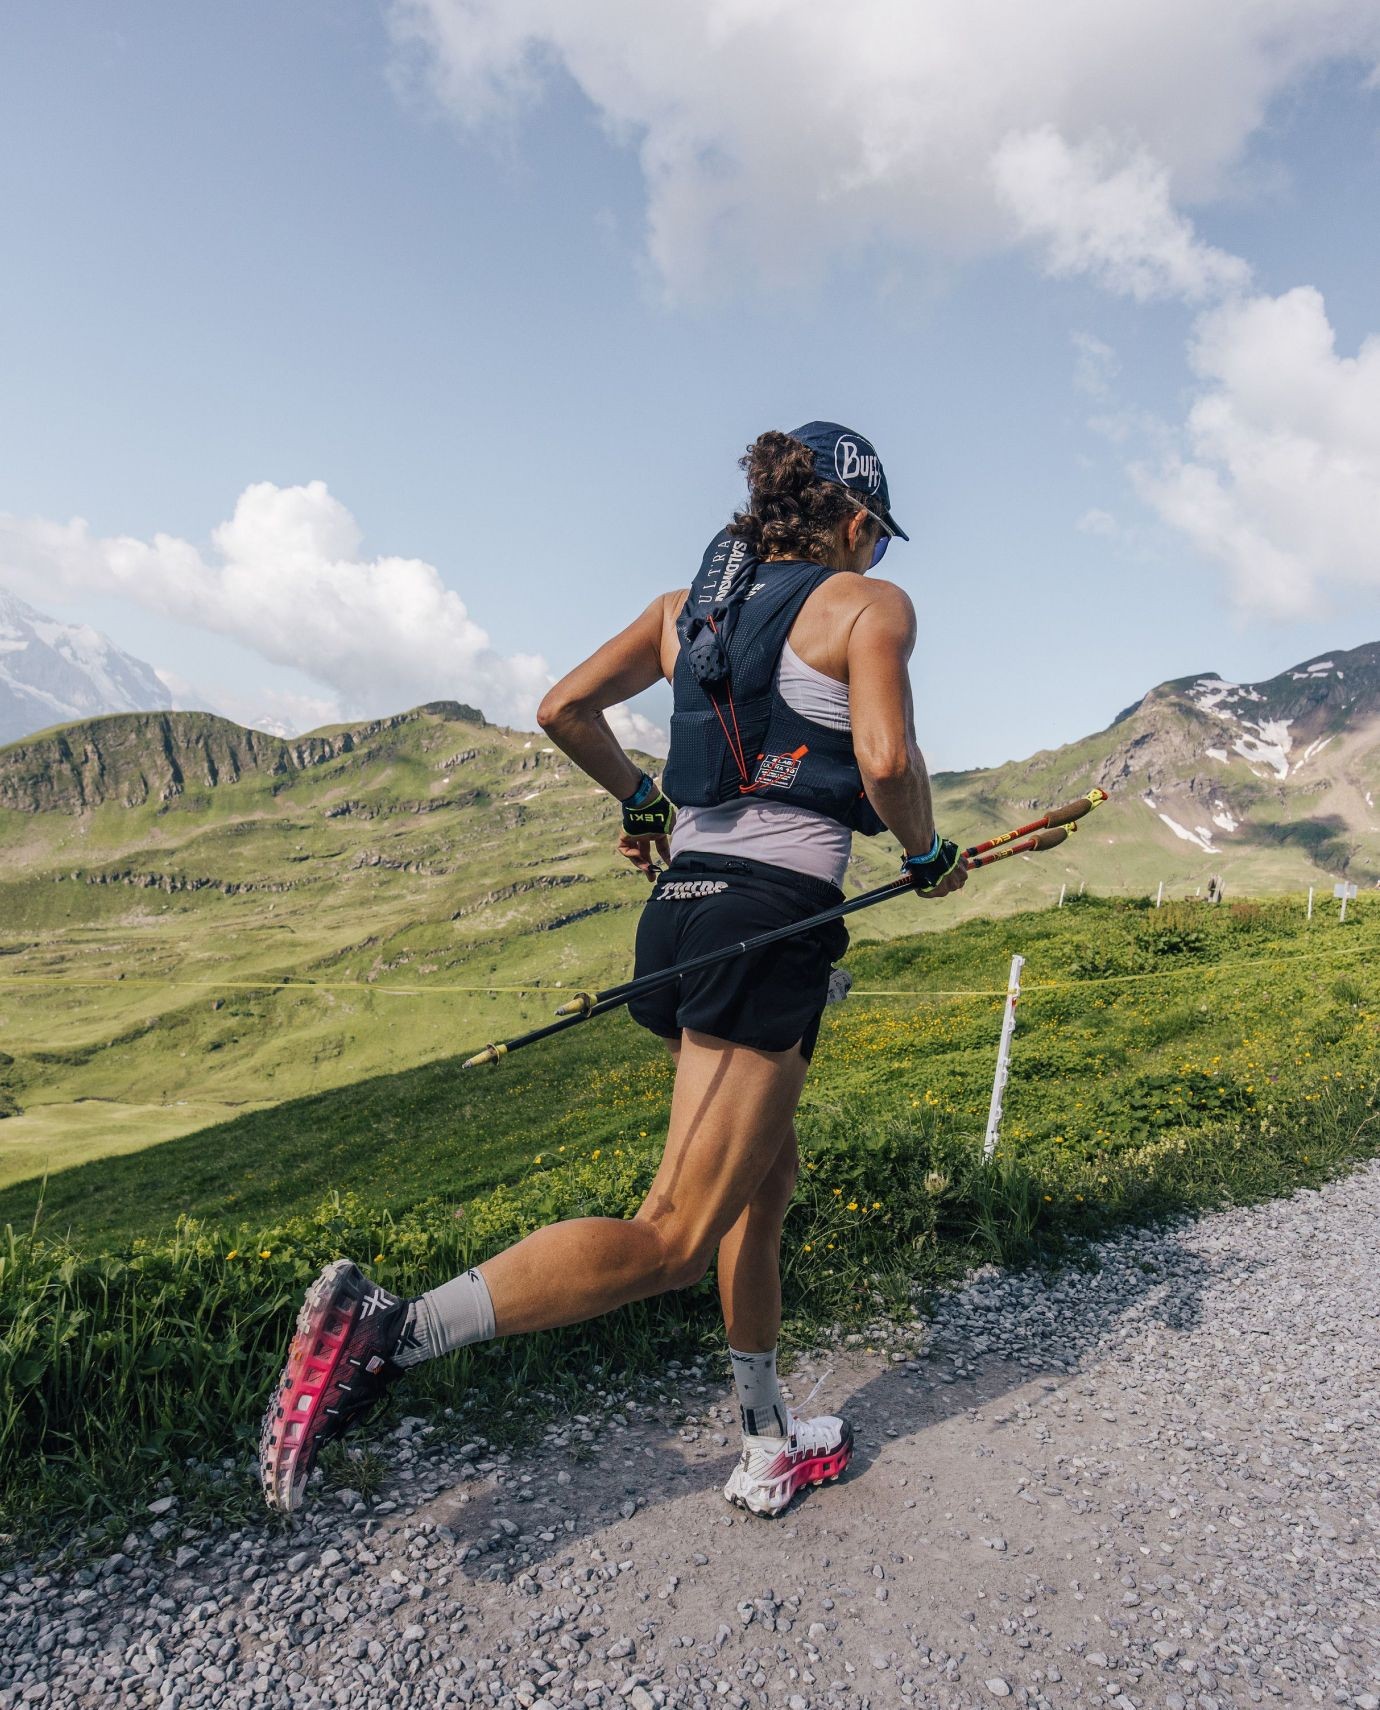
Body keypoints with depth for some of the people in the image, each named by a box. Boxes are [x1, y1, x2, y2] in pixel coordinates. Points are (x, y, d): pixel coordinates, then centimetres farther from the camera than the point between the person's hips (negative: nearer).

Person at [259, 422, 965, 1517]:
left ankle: (772, 1451, 33)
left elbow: (564, 708, 14)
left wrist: (640, 804, 27)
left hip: (680, 904, 8)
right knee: (671, 1242, -6)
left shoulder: (688, 605, 16)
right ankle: (388, 1331, -15)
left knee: (763, 1194, 20)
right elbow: (886, 759, -15)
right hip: (770, 925, -8)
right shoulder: (870, 603, 0)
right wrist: (928, 858, 4)